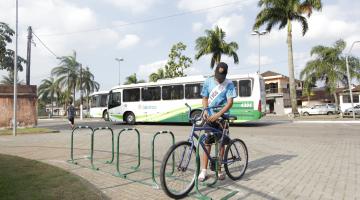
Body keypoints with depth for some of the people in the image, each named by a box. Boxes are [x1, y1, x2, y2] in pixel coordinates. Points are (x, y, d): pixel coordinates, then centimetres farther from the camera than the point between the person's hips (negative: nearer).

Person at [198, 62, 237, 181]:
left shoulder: (229, 84, -5)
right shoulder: (208, 82, 4)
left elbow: (229, 103, -12)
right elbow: (205, 98, 8)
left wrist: (217, 115, -22)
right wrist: (205, 111, -11)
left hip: (221, 117, -1)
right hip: (209, 116, 1)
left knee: (221, 143, 6)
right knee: (207, 143, 0)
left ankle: (219, 169, 19)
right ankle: (204, 170, 6)